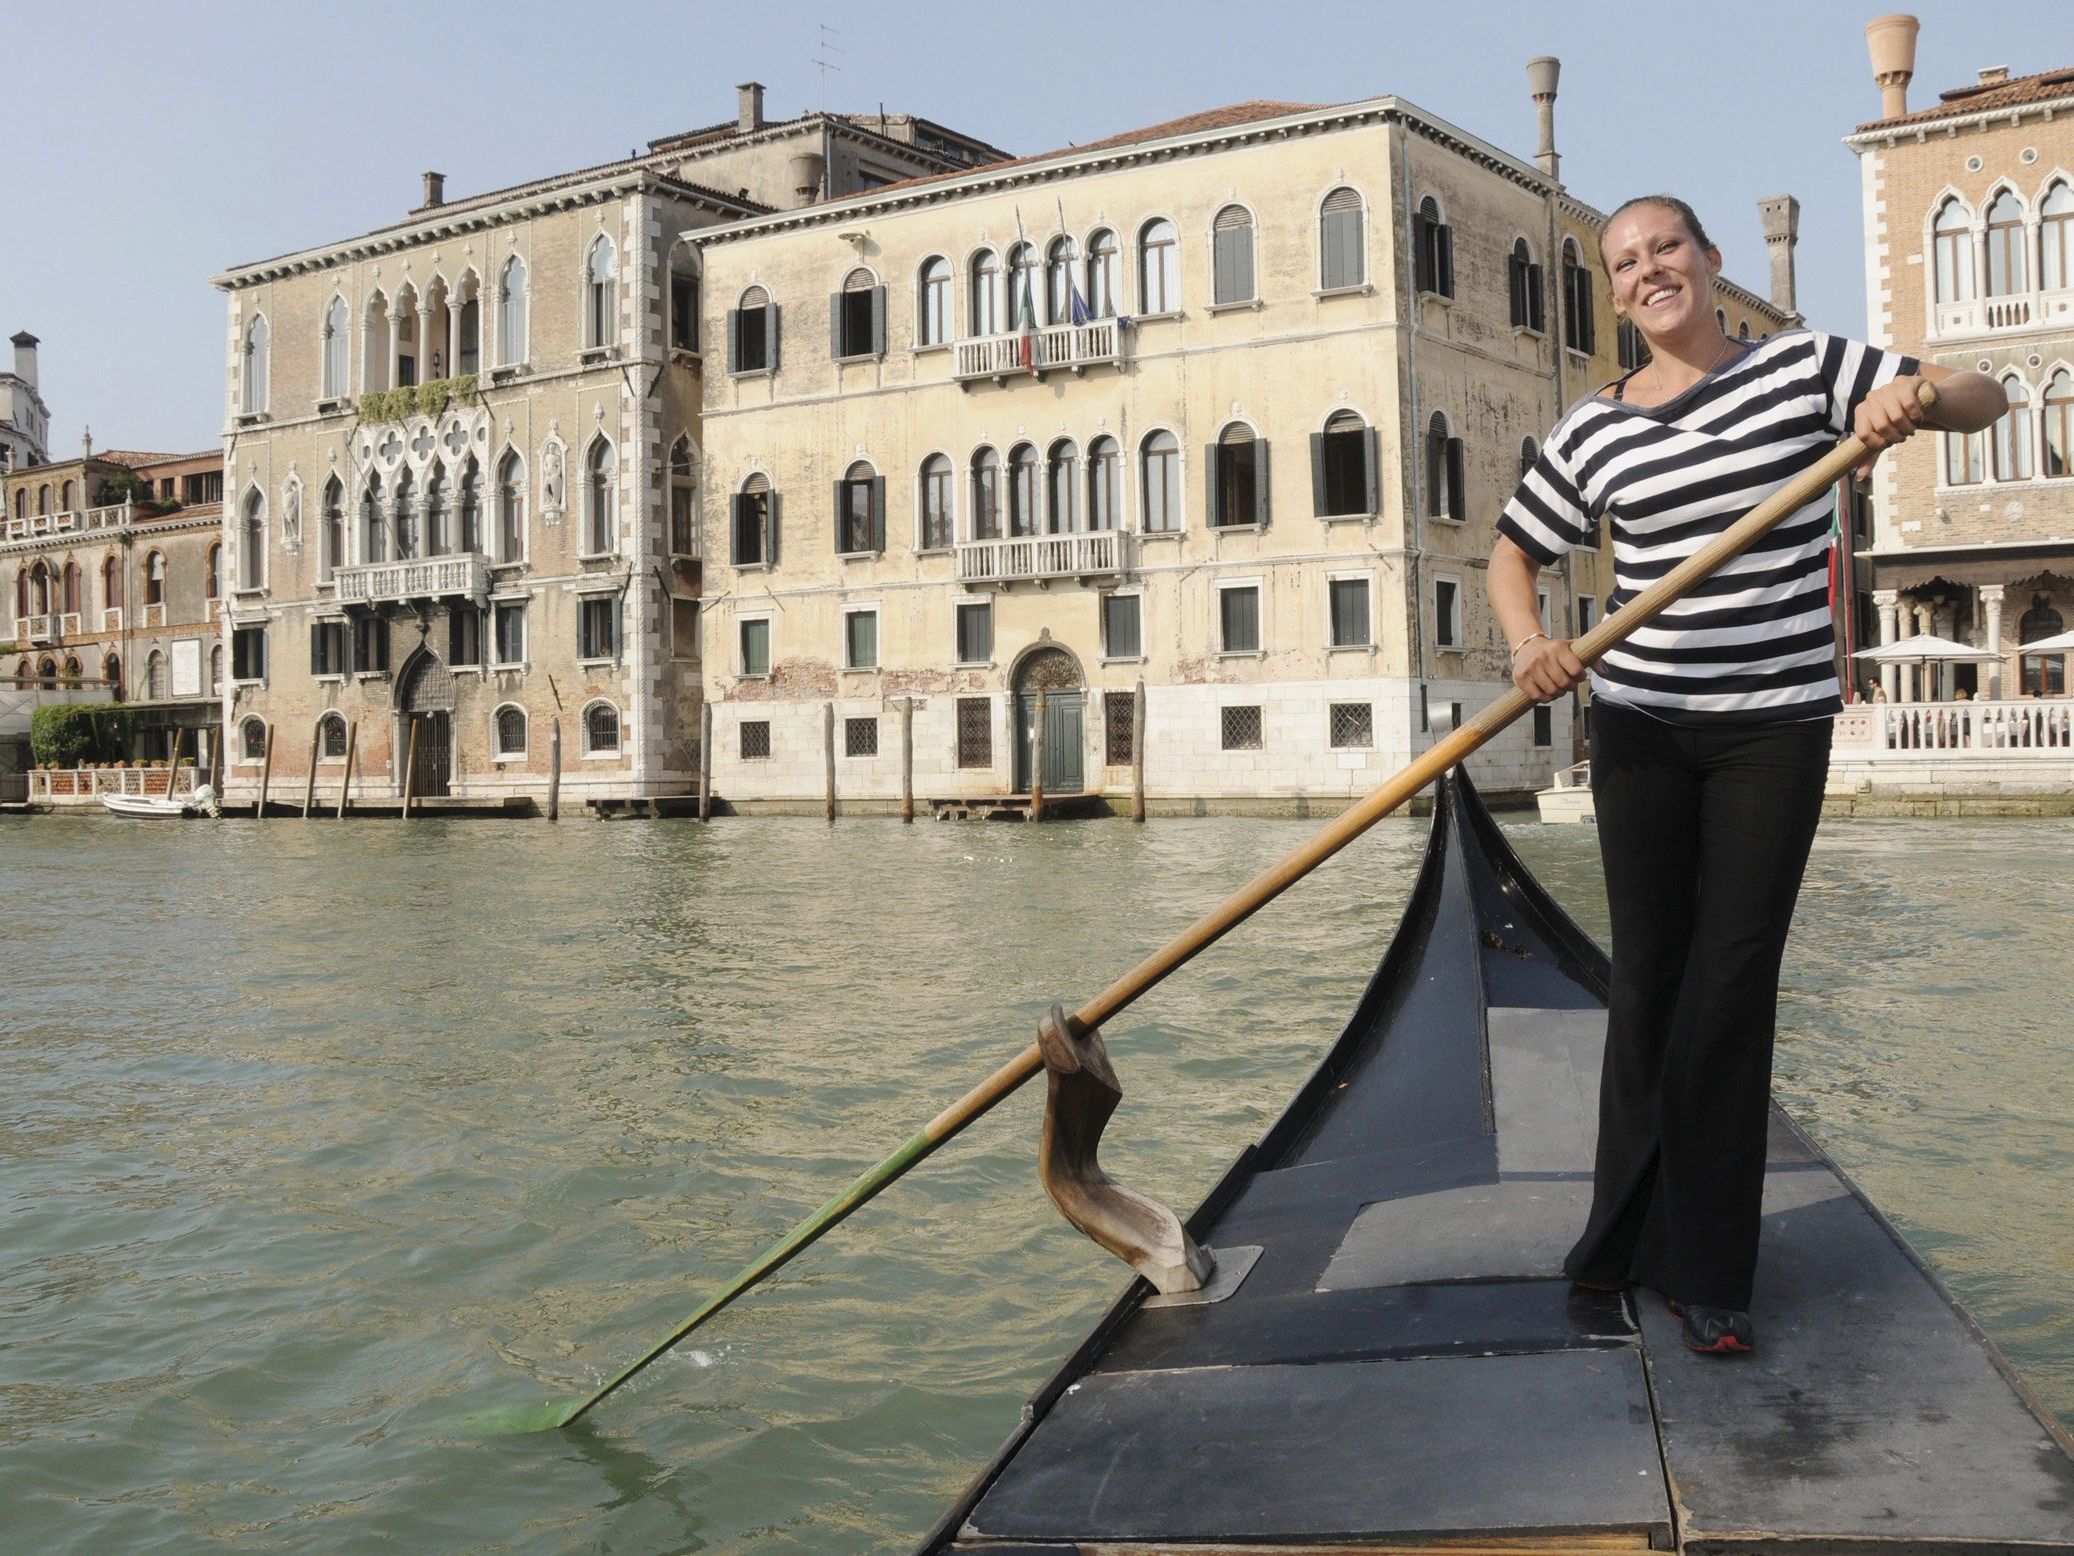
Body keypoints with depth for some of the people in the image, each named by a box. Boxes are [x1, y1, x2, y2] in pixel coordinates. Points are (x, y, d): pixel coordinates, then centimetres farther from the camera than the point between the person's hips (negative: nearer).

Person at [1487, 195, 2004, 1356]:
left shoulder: (1804, 369, 0)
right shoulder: (1594, 434, 3)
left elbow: (1982, 398, 0)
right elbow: (1513, 556, 10)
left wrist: (1916, 398, -24)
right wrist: (1529, 643, -11)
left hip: (1776, 724, -1)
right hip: (1640, 724, 2)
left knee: (1731, 985, -3)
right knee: (1648, 977, 8)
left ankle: (1705, 1269, 7)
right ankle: (1631, 1231, 23)